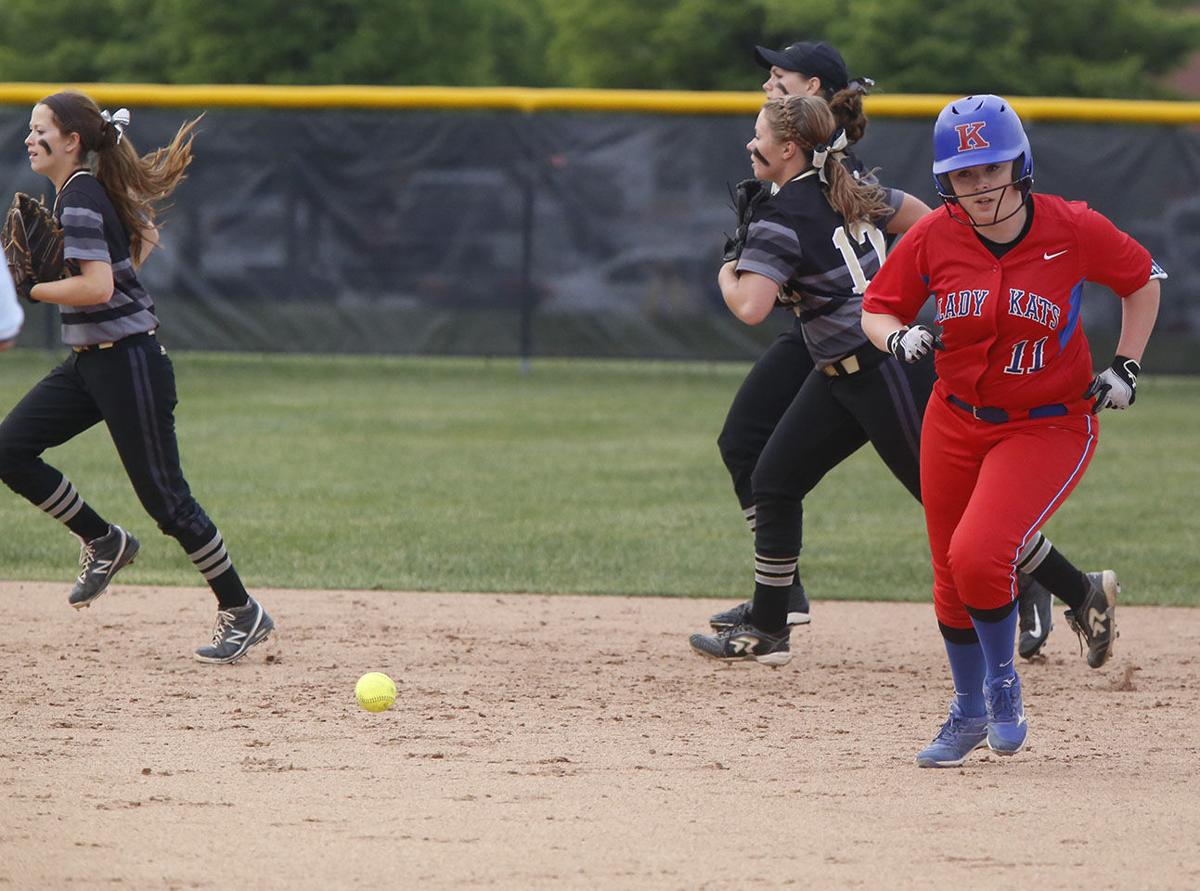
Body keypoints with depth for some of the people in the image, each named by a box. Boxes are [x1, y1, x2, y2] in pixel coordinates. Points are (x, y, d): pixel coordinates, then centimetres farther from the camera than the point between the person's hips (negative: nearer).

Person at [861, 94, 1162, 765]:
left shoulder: (1075, 230, -15)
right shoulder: (933, 239, -10)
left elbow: (1144, 280, 3)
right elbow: (876, 308, 2)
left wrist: (1126, 368, -3)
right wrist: (900, 338, -20)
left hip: (1050, 427, -4)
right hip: (956, 425, 4)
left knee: (978, 556, -23)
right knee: (953, 582, 12)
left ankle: (1004, 682, 5)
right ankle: (970, 715, 37)